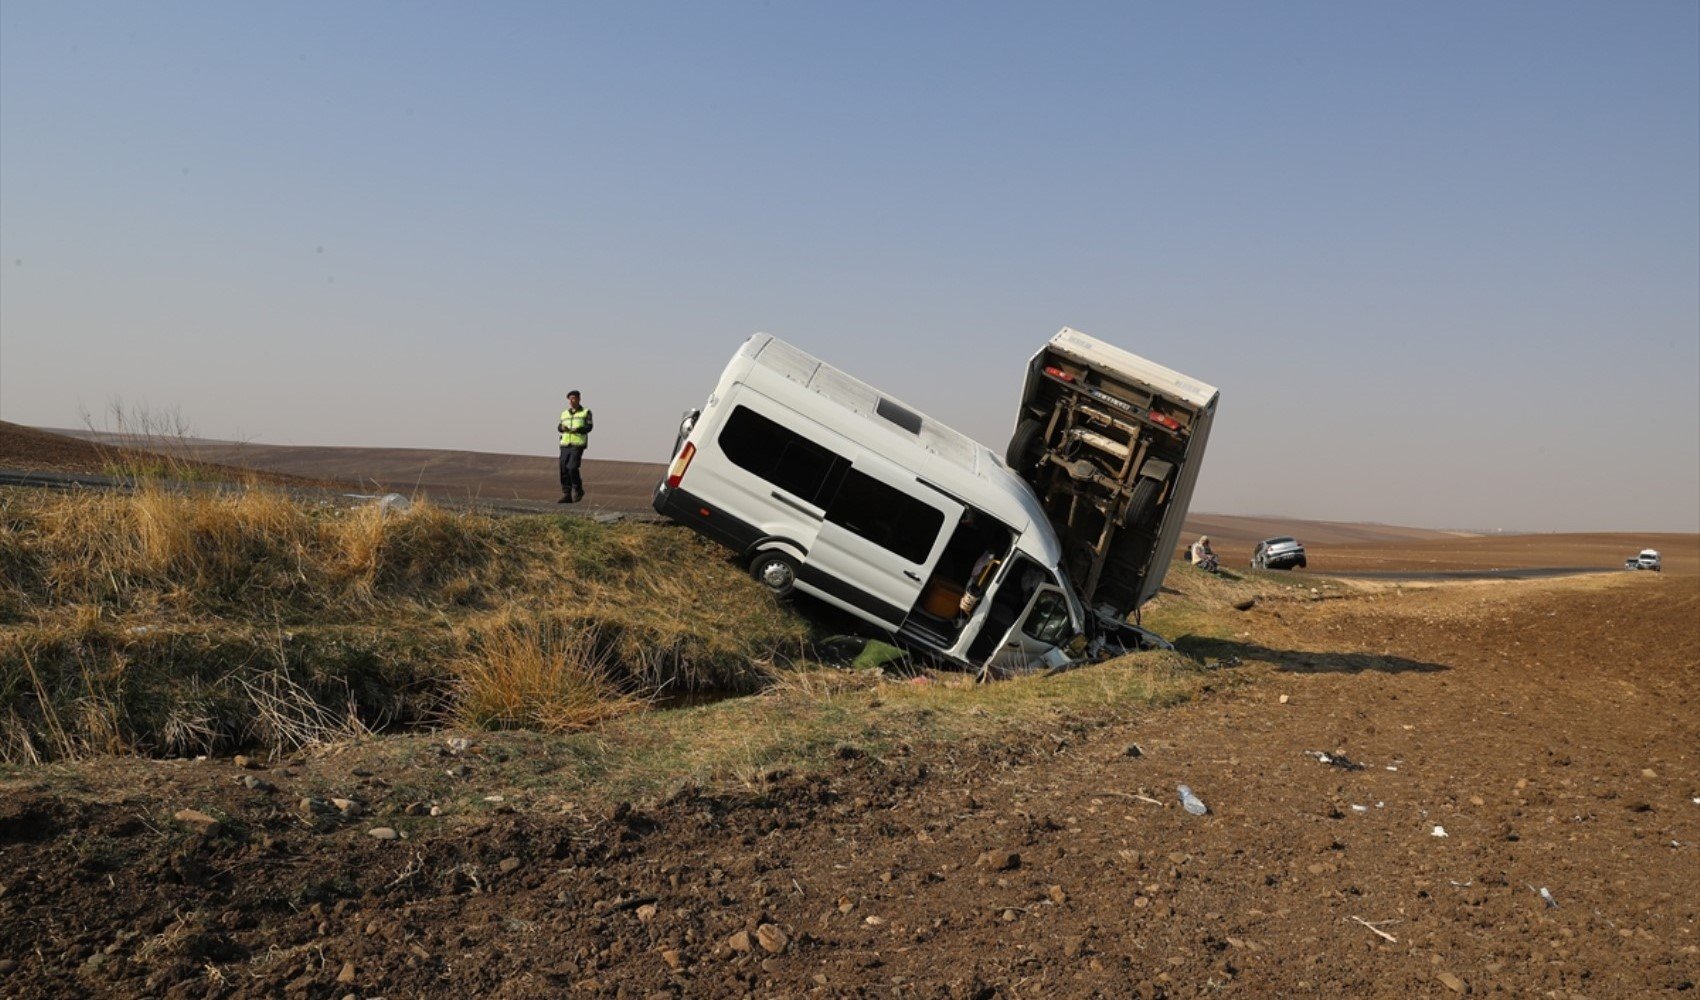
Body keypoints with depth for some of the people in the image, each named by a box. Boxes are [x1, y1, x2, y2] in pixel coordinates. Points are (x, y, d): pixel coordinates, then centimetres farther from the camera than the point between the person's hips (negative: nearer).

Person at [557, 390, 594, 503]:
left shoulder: (586, 412, 5)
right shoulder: (564, 413, 19)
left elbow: (589, 427, -4)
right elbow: (559, 427, 19)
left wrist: (577, 429, -21)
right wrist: (562, 427, -5)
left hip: (578, 444, -5)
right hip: (565, 444, 5)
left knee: (572, 467, -18)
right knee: (564, 470, -1)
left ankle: (578, 490, 3)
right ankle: (566, 495, 5)